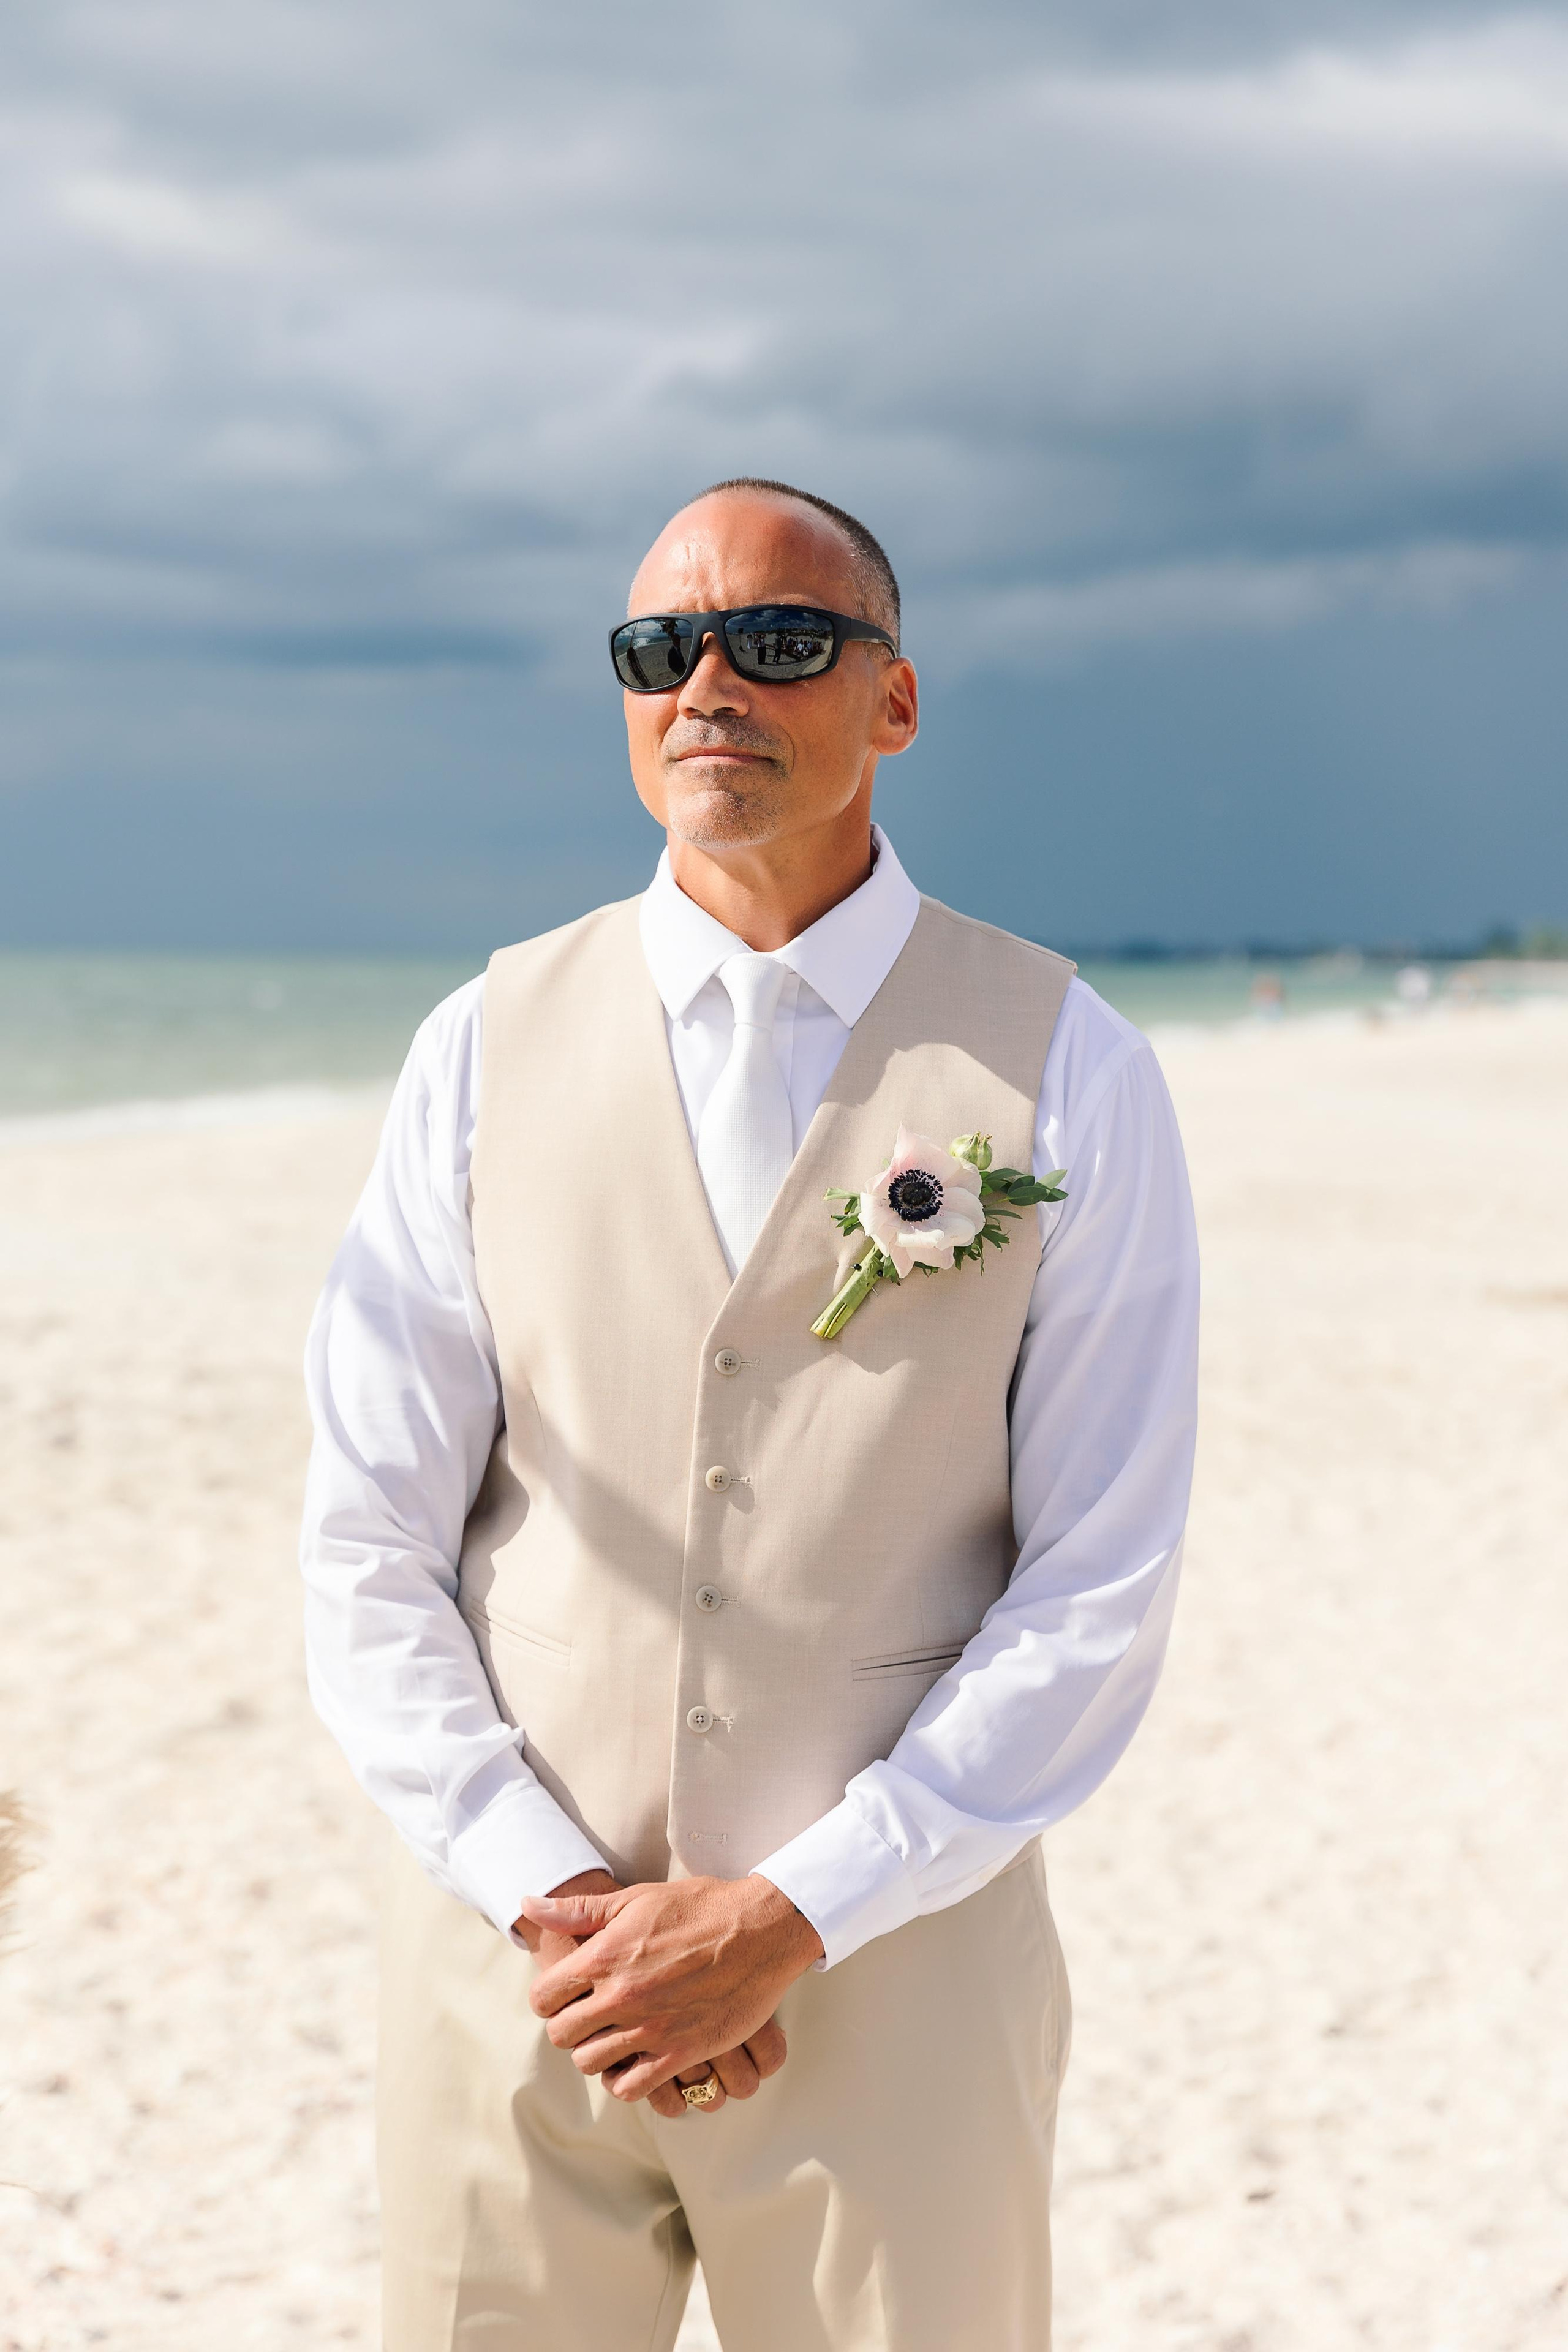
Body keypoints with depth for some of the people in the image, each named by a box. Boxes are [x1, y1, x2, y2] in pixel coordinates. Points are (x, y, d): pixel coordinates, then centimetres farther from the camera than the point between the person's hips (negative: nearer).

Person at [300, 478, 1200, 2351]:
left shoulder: (1065, 1076, -2)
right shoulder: (486, 1051, 3)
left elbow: (1101, 1587, -5)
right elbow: (368, 1553, 1)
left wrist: (789, 1917, -11)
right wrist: (553, 1898, -10)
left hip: (887, 1976, -1)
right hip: (510, 1972, 1)